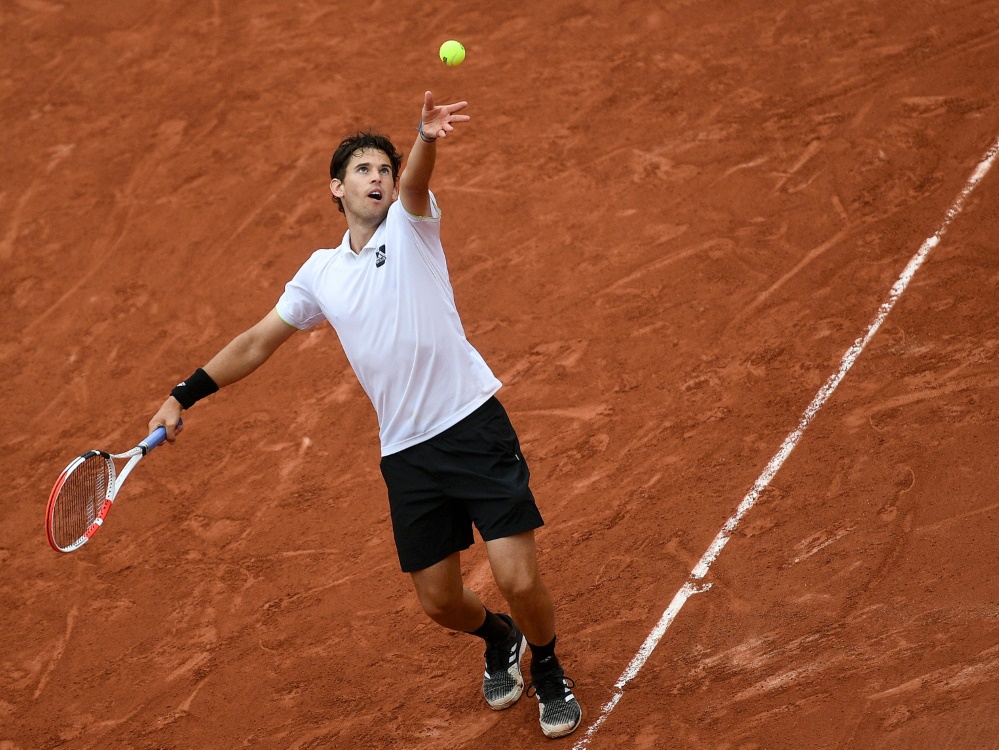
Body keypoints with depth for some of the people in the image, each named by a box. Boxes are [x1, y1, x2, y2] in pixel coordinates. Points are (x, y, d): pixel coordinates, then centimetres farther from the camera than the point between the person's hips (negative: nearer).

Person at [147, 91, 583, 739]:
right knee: (439, 600, 7)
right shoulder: (321, 273, 13)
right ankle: (501, 640, 42)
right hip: (406, 452, 4)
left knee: (519, 579, -9)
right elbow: (257, 343, 22)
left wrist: (427, 139, -45)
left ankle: (549, 672, 22)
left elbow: (414, 182, -22)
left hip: (474, 424, -4)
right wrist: (183, 396, 17)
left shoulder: (411, 226, 2)